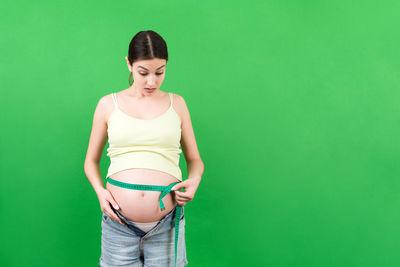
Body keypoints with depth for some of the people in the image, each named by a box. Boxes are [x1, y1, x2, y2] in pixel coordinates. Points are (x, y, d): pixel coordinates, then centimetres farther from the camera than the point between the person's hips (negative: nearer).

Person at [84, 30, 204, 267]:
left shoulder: (176, 103, 7)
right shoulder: (108, 104, 5)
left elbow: (195, 159, 13)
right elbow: (92, 161, 13)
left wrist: (194, 180, -8)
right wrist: (100, 191, -5)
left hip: (167, 225, 0)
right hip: (119, 224, 0)